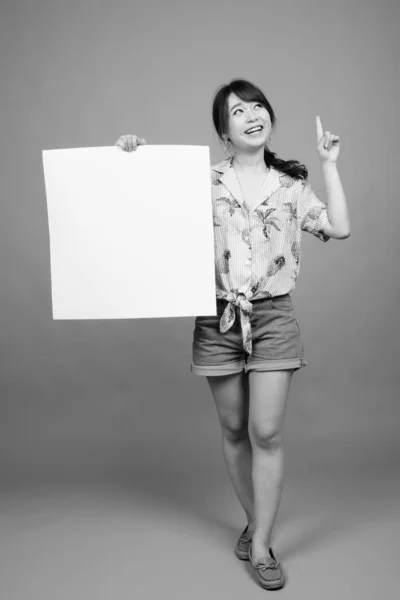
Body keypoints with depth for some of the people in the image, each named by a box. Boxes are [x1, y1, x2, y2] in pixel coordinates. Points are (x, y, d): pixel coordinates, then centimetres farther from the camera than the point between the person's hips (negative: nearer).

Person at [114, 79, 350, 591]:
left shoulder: (291, 184, 7)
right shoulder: (204, 182, 3)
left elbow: (339, 228, -3)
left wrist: (329, 164, 1)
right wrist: (135, 160, -6)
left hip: (273, 317, 0)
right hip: (218, 319, 0)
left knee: (266, 432, -4)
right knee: (234, 431, 11)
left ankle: (260, 547, 11)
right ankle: (253, 522, 33)